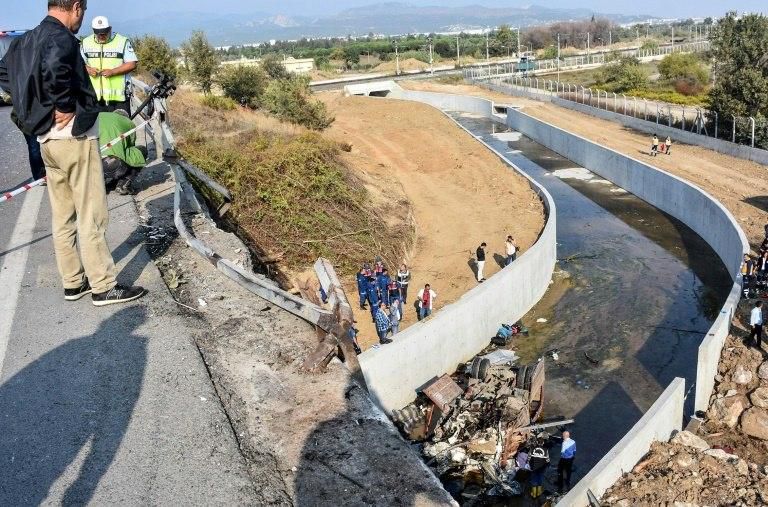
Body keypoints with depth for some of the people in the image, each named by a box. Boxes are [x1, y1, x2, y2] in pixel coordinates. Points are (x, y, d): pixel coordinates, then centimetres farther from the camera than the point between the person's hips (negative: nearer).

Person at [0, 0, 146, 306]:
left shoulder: (27, 40, 13)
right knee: (92, 216, -2)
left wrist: (36, 105, 15)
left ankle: (73, 282, 22)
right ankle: (104, 287, 4)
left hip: (47, 139, 9)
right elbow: (54, 70, -35)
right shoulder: (62, 38, -15)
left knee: (63, 217, 13)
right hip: (74, 137, -9)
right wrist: (65, 106, -21)